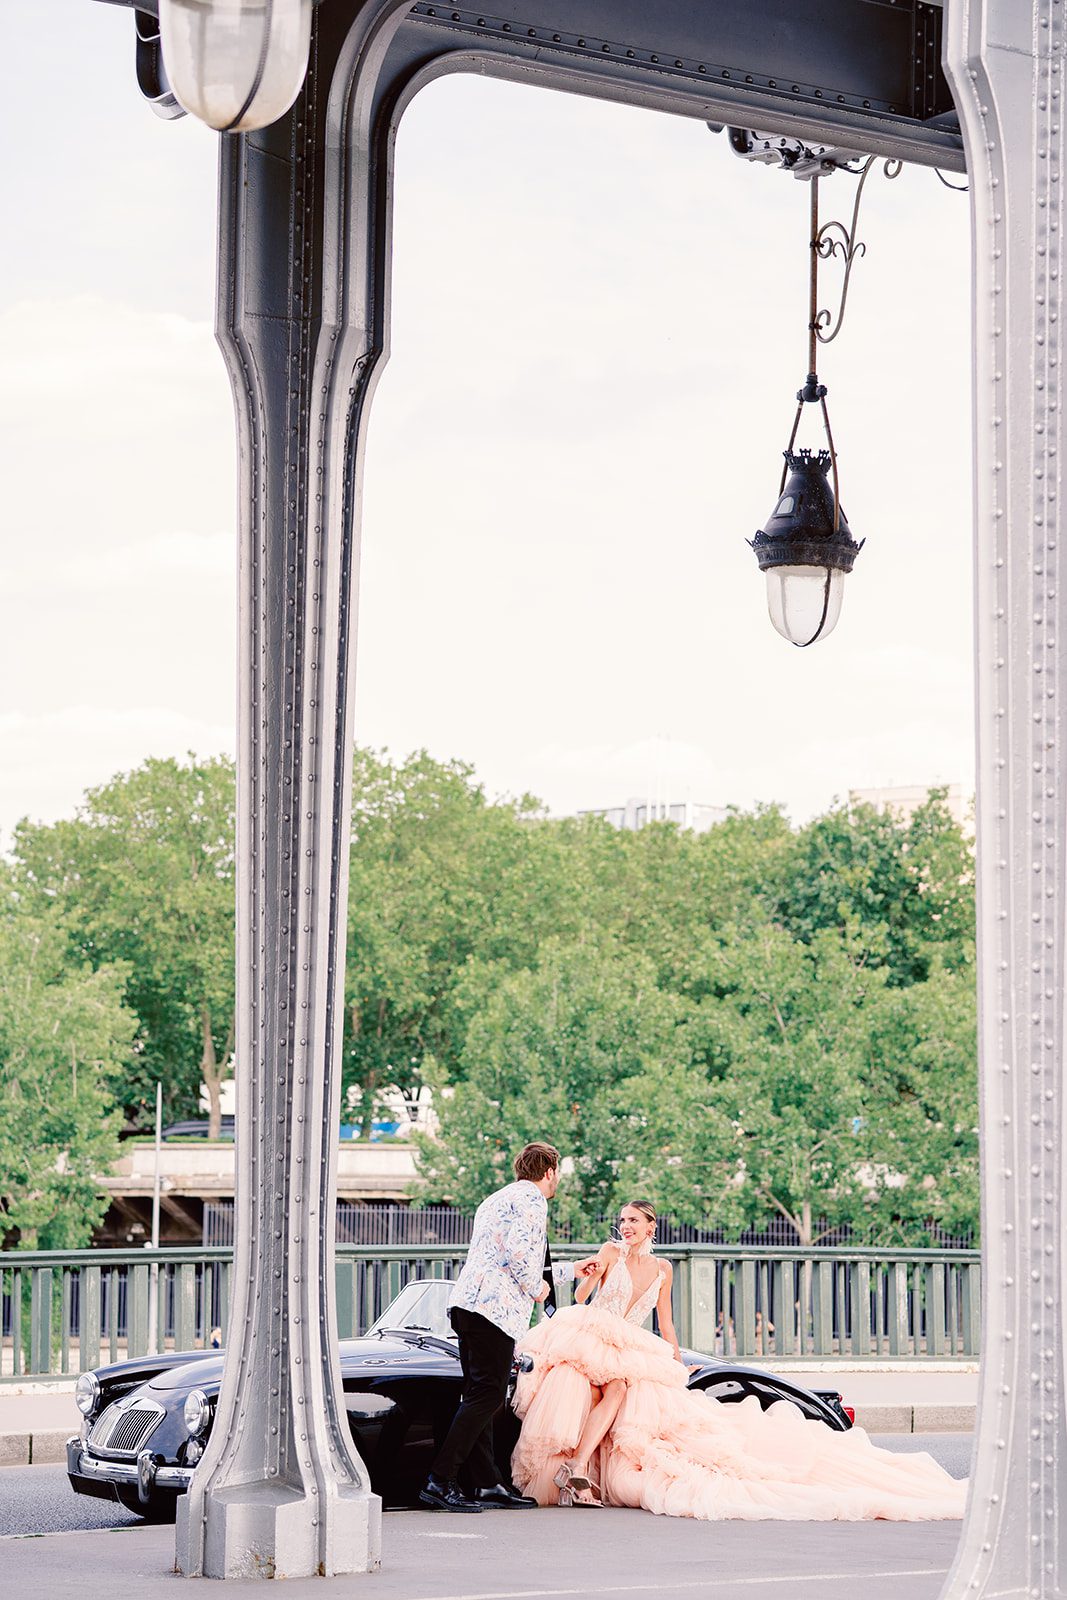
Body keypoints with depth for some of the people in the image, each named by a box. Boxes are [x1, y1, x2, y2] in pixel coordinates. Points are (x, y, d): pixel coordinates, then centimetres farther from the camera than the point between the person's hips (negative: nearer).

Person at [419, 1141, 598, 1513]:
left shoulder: (497, 1200, 30)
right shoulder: (531, 1199, -1)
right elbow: (518, 1251, -19)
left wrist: (572, 1269, 48)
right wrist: (536, 1287, -1)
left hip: (466, 1304, 10)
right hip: (494, 1308, -10)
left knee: (479, 1395, 10)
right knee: (487, 1395, -11)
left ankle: (488, 1483, 11)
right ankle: (440, 1481, -17)